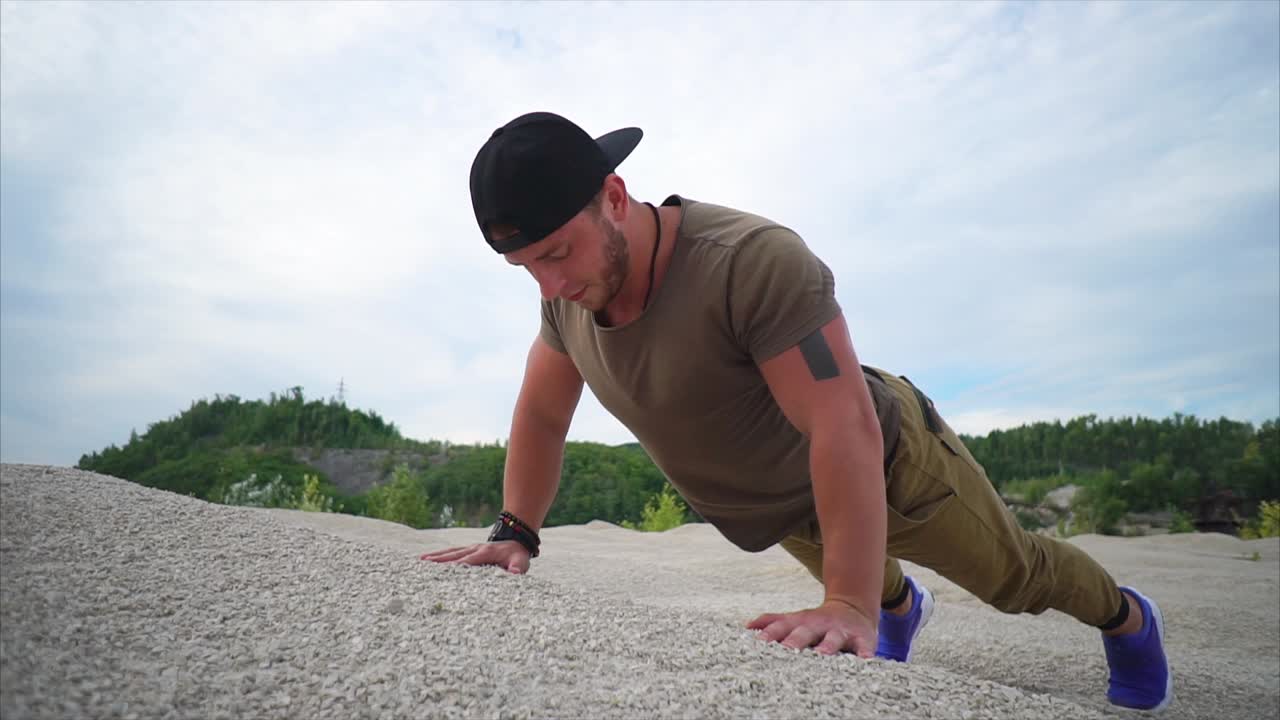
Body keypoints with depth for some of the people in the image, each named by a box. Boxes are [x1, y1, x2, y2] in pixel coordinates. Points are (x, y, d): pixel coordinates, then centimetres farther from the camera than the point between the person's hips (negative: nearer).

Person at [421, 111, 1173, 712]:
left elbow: (845, 430, -44)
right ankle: (901, 606, 69)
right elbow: (541, 415, -4)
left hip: (888, 462, -5)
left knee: (1013, 574, 20)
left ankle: (1128, 618, 52)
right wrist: (516, 532, -9)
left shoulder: (754, 261, -42)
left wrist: (849, 608, -46)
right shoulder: (568, 294, -18)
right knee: (861, 576, 34)